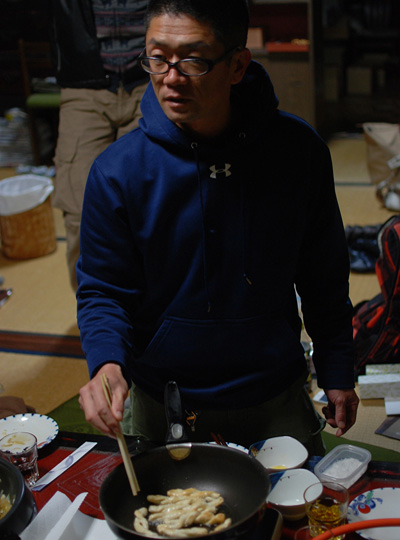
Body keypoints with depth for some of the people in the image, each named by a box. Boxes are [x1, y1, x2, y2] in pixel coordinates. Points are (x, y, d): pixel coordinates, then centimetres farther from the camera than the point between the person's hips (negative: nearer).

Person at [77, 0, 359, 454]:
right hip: (159, 410, -1)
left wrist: (337, 372, 5)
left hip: (275, 401, 1)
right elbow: (102, 289, -7)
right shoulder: (116, 172, -15)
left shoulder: (297, 149, -10)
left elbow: (323, 275, 1)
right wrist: (106, 362, -27)